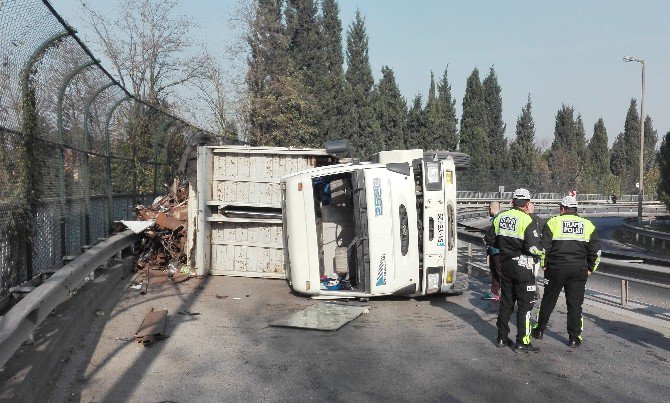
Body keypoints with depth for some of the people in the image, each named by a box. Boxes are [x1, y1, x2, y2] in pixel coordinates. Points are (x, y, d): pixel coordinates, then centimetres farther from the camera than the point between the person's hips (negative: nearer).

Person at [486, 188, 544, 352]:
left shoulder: (500, 218, 3)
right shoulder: (527, 221, -16)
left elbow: (490, 239, 8)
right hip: (523, 266, -6)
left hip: (505, 264, 6)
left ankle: (502, 338, 23)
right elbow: (533, 248, -21)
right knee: (525, 304, 3)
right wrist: (541, 251, 0)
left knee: (506, 301, 16)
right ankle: (522, 342, 6)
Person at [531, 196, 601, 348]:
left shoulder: (553, 222, -2)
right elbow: (596, 250, 6)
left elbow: (543, 246, -7)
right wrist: (590, 268, 14)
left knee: (548, 300, 12)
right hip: (579, 270, 2)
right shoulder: (588, 225, 6)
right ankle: (574, 338, 10)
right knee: (575, 304, 7)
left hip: (556, 269, -1)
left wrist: (544, 265, 4)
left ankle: (540, 330, 24)